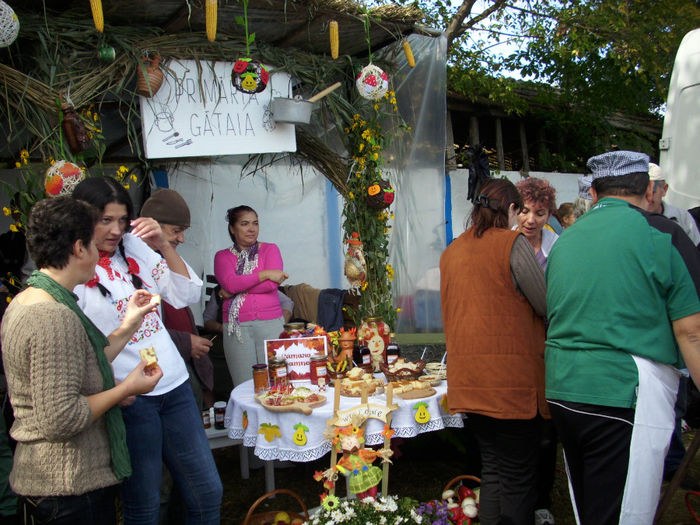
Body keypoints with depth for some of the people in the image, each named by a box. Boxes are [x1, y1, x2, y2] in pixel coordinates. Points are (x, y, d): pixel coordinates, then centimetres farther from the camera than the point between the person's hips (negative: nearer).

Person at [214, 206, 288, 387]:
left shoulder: (270, 249, 9)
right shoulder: (222, 256, 10)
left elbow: (272, 284, -6)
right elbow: (229, 283, -10)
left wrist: (235, 289, -7)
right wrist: (265, 274, -10)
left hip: (271, 323, 0)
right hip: (236, 326, 0)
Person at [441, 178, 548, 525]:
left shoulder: (451, 251, 9)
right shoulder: (513, 243, -10)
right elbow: (548, 306, -8)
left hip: (468, 377, 6)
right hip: (512, 376, -6)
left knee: (491, 470, 17)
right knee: (518, 477, 5)